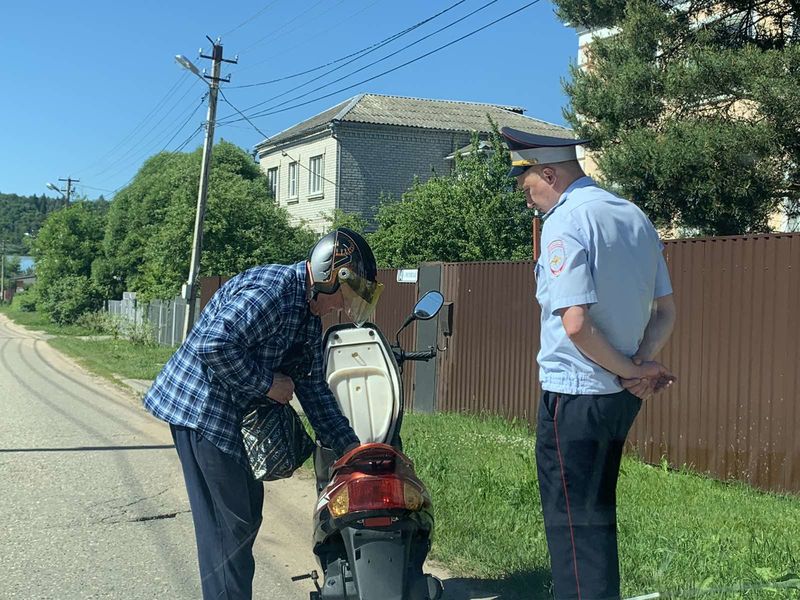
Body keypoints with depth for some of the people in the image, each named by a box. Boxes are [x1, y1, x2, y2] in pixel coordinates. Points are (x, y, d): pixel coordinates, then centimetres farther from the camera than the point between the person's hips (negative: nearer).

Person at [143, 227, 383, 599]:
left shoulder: (310, 318, 11)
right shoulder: (271, 291, -22)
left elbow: (312, 387, 12)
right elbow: (212, 345, -32)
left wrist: (348, 446, 6)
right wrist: (267, 383, -21)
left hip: (237, 419, 10)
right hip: (201, 407, -10)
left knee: (246, 513, 16)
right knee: (229, 526, -6)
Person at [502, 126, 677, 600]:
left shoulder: (566, 221, -15)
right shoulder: (636, 217, 11)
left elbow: (576, 323, -24)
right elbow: (666, 311, 12)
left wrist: (630, 370, -11)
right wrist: (640, 365, 0)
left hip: (574, 396, -9)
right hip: (622, 397, 9)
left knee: (574, 524, 1)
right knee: (597, 512, 21)